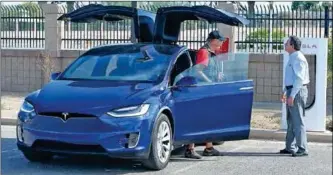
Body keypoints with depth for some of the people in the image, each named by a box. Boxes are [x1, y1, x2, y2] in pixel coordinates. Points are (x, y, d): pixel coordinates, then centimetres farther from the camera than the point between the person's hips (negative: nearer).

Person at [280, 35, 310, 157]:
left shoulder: (298, 58, -15)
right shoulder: (292, 58, 16)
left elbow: (299, 78, -22)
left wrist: (292, 95, -24)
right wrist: (285, 92, 24)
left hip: (297, 91, -10)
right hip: (291, 91, 10)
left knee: (298, 121, -9)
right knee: (291, 121, 14)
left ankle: (302, 149, -6)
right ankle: (290, 147, 21)